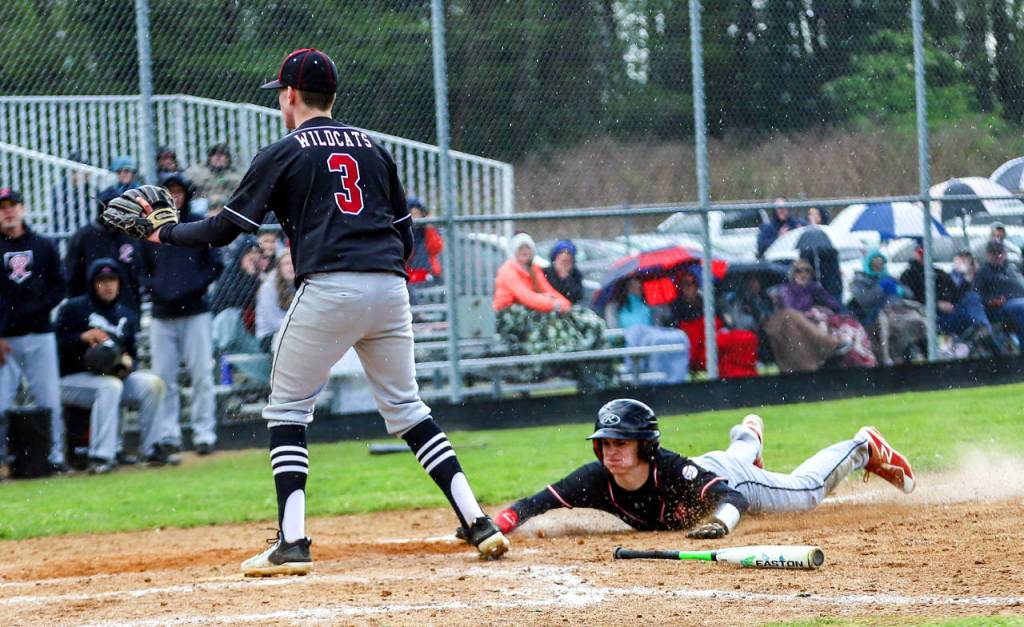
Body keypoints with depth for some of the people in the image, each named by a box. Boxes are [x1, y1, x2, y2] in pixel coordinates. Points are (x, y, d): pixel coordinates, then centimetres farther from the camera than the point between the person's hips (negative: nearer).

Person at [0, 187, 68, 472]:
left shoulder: (44, 246, 12)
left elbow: (59, 286, 12)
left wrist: (37, 308, -7)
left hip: (40, 334, 3)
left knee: (49, 399, 2)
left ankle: (55, 455, 11)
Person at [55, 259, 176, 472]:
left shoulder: (126, 316, 19)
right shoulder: (73, 308, 1)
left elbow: (133, 354, 21)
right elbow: (56, 346, -8)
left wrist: (128, 363, -4)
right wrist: (83, 338, -24)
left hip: (115, 375, 6)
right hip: (73, 379, -6)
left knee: (152, 383, -17)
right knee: (110, 386, -36)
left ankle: (152, 448, -10)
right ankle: (101, 456, -40)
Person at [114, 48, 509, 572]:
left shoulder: (283, 155, 5)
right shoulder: (373, 149, 20)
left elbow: (223, 230, 3)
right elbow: (405, 236, 20)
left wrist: (164, 233, 18)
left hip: (328, 288, -5)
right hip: (390, 287, 5)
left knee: (288, 408, 7)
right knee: (405, 407, 15)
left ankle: (292, 542, -5)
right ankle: (477, 523, 4)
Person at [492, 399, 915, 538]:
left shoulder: (673, 471, -47)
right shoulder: (597, 479, -39)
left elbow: (732, 497, -53)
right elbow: (534, 504, -43)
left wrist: (719, 523, -77)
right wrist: (492, 529, -63)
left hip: (731, 482, -5)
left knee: (805, 490, 19)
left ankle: (864, 448, 43)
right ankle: (748, 438, 74)